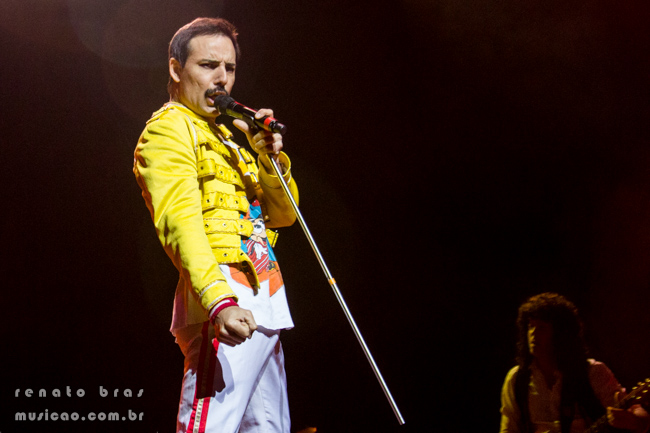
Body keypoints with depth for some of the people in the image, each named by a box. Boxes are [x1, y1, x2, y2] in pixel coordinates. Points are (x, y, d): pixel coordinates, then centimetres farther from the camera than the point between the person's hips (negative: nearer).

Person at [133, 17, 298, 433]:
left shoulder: (225, 135, 26)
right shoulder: (168, 129, -1)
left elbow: (283, 214, 21)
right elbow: (180, 221, -18)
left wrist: (270, 156, 1)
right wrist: (218, 301, -32)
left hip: (264, 303, 9)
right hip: (227, 308, -9)